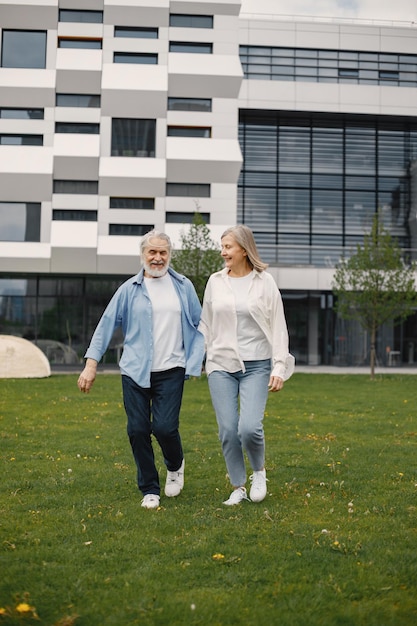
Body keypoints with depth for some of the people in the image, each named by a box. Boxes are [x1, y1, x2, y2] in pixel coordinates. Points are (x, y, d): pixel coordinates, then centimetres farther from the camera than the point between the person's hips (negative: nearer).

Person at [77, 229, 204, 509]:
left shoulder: (183, 286, 5)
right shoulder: (130, 289, 3)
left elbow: (199, 325, 10)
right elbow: (107, 325, 2)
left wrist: (195, 360, 0)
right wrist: (91, 364, -4)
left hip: (171, 371, -1)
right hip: (135, 372, 1)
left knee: (165, 428, -9)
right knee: (138, 431, 1)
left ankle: (175, 466, 26)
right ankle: (150, 489, 20)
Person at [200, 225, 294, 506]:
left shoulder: (265, 282, -1)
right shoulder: (215, 281, 6)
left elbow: (278, 327, -1)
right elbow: (205, 325, 13)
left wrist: (279, 367, -7)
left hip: (256, 366, -2)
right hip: (221, 366, 3)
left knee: (250, 428, -15)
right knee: (228, 431, 0)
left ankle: (259, 471, 16)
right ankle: (238, 487, 18)